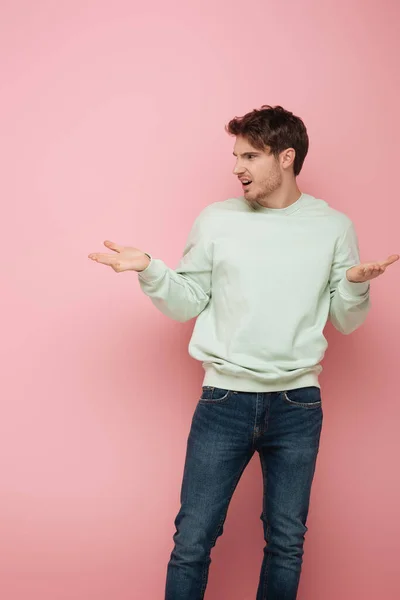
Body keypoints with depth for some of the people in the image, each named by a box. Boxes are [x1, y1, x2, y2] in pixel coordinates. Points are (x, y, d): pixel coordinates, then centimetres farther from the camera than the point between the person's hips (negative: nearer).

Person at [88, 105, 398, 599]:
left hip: (297, 405, 1)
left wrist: (356, 284, -12)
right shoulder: (216, 220, 3)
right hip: (225, 399, 0)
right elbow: (187, 304, 7)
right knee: (192, 542, 2)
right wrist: (148, 271, -10)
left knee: (287, 544, 12)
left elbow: (346, 322, 8)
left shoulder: (333, 227, 3)